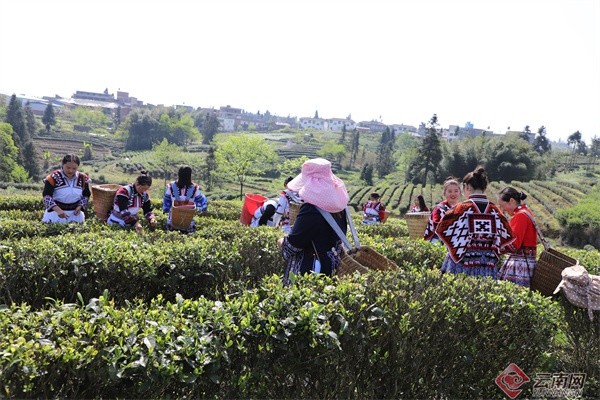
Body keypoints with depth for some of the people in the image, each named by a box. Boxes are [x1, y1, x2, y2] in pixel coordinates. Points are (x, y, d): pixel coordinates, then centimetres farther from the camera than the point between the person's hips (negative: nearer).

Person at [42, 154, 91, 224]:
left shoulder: (83, 178, -2)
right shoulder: (53, 177, -13)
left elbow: (86, 195, 11)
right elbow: (47, 196, -17)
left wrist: (80, 206, -8)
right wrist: (58, 210, -30)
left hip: (75, 213, 3)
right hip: (55, 210, -3)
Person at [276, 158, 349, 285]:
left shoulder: (310, 209, -22)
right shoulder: (338, 204, 1)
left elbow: (292, 245, -16)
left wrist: (282, 243, 5)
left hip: (309, 270, -8)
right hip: (331, 268, 8)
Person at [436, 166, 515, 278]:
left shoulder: (462, 208, -10)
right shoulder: (494, 209, 1)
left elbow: (442, 229, -6)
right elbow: (508, 235, 7)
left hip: (464, 262, -3)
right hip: (488, 265, 3)